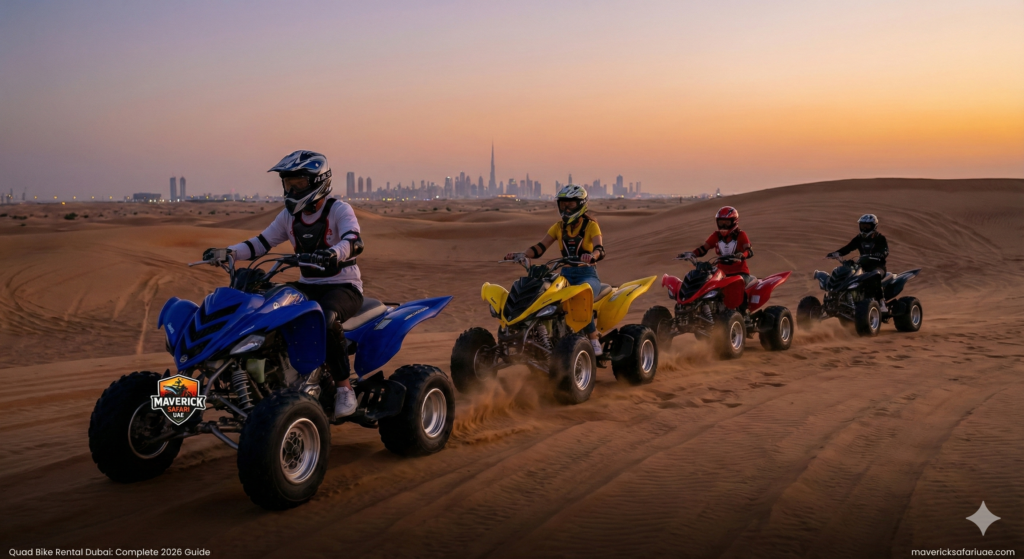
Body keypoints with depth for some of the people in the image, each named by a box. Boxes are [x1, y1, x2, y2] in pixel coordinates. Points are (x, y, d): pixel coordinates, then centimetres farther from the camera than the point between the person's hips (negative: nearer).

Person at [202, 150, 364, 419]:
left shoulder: (339, 210, -11)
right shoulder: (289, 216, 10)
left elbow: (355, 242, -29)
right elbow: (262, 243, 10)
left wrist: (330, 254, -50)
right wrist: (227, 252, -8)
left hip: (344, 286, -7)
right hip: (308, 287, 7)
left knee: (325, 318, -40)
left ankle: (344, 389, -28)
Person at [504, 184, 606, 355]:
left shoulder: (590, 225, -1)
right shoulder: (558, 227, 12)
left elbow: (600, 250, -18)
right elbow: (538, 249, 3)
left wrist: (592, 255, -43)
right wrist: (520, 254, -16)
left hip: (588, 275, -4)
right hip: (566, 274, 4)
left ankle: (594, 340, -26)